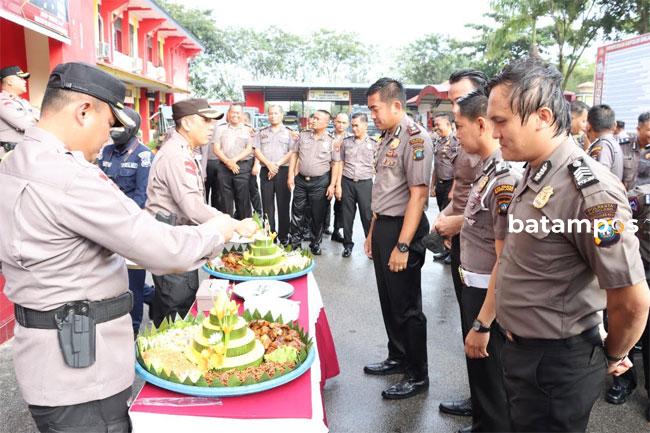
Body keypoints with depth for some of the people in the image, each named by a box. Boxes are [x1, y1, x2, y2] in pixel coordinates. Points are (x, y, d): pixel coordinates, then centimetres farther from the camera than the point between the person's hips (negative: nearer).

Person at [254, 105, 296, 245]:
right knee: (267, 205, 3)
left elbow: (291, 152, -3)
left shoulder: (289, 132, 6)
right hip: (266, 171, 2)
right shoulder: (262, 132, 14)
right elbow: (257, 151, 5)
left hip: (283, 171, -2)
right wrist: (268, 164, -10)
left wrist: (277, 165, -12)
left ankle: (283, 236, 8)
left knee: (283, 204, 0)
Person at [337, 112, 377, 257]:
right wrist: (338, 185, 2)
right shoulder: (346, 142, 6)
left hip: (365, 183, -1)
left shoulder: (374, 144, 2)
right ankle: (348, 244, 20)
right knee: (347, 215, 7)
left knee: (367, 216, 0)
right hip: (347, 182, 2)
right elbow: (340, 164, 8)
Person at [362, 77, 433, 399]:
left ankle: (417, 375, 20)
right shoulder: (387, 138, 12)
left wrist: (403, 246, -23)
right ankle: (397, 358, 37)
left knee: (406, 306, 2)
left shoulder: (415, 138, -16)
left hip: (403, 228, -9)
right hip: (383, 225, 9)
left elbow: (418, 194, -22)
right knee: (388, 300, 19)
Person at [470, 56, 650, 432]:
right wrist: (483, 323, 16)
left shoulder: (590, 190, -25)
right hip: (519, 349, 8)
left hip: (557, 363, -8)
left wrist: (613, 356, -4)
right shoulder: (533, 176, 5)